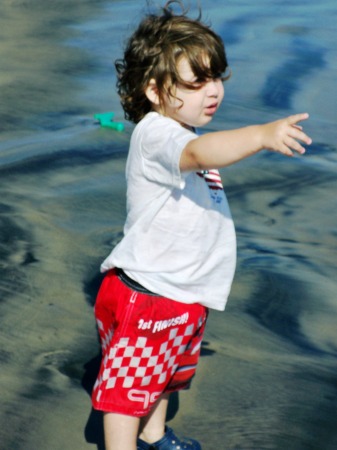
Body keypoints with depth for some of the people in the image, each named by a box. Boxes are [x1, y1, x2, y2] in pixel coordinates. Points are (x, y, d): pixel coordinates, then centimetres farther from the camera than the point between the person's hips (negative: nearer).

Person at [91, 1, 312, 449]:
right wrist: (262, 135, -60)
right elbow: (198, 153, -47)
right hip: (144, 297, -11)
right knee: (129, 384, 0)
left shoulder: (179, 132, 10)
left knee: (163, 375, 28)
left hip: (182, 293, 11)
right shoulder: (156, 134, -24)